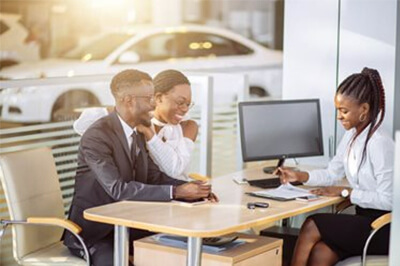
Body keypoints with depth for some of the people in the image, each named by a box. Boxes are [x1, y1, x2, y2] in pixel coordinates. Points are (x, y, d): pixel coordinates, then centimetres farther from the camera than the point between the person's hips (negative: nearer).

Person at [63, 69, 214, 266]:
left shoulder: (135, 133, 7)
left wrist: (193, 190, -12)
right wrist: (175, 192, -30)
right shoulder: (96, 137, -20)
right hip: (92, 232, -7)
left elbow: (154, 176, 5)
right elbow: (118, 189, -28)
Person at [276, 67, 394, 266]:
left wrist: (345, 192, -17)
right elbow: (332, 174, 16)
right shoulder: (351, 137, 7)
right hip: (364, 220, 7)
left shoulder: (380, 144, -20)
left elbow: (387, 200, -21)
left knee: (312, 225, -16)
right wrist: (299, 176, 0)